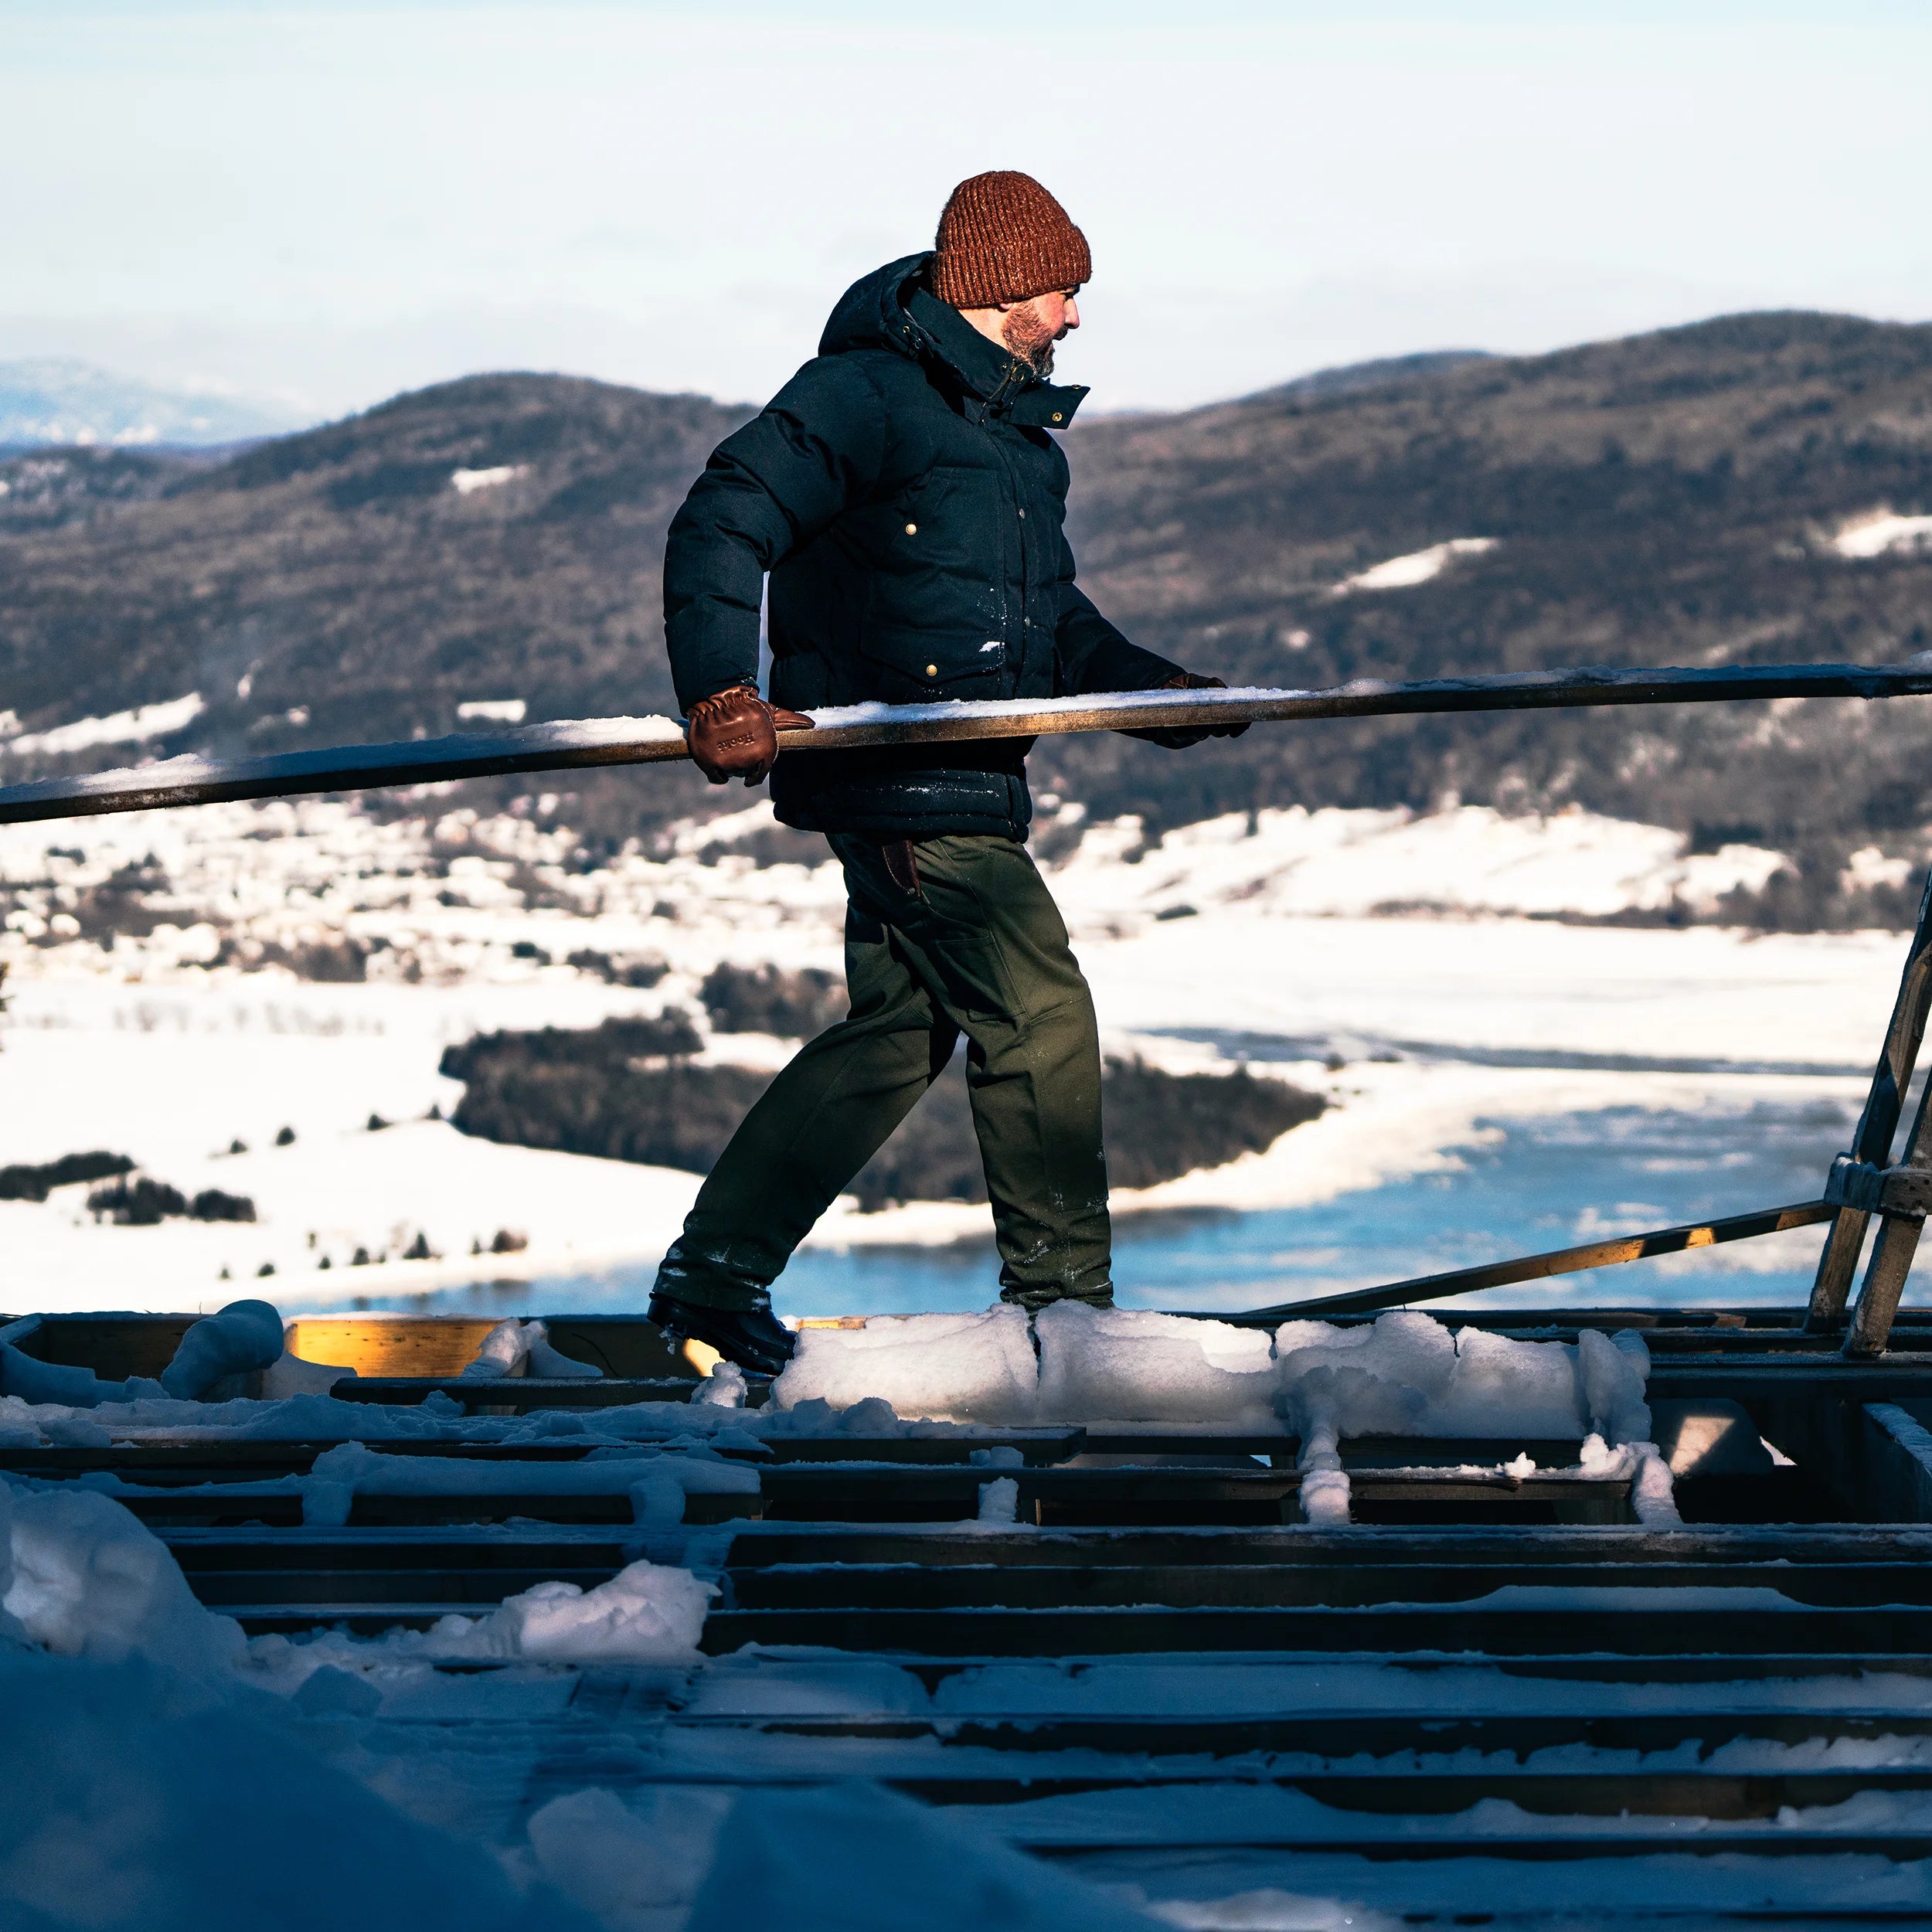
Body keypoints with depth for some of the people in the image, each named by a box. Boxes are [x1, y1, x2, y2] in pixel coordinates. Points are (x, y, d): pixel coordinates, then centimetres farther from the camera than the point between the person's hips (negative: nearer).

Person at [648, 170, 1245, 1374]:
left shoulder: (1017, 429, 21)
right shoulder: (868, 393, -10)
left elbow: (1055, 617, 28)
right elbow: (724, 521, -17)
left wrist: (1153, 685, 13)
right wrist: (720, 690, -28)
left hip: (967, 781, 10)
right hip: (897, 777, -10)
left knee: (899, 1029, 12)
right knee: (1040, 1009, -9)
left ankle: (714, 1276, 19)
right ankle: (1063, 1297, 0)